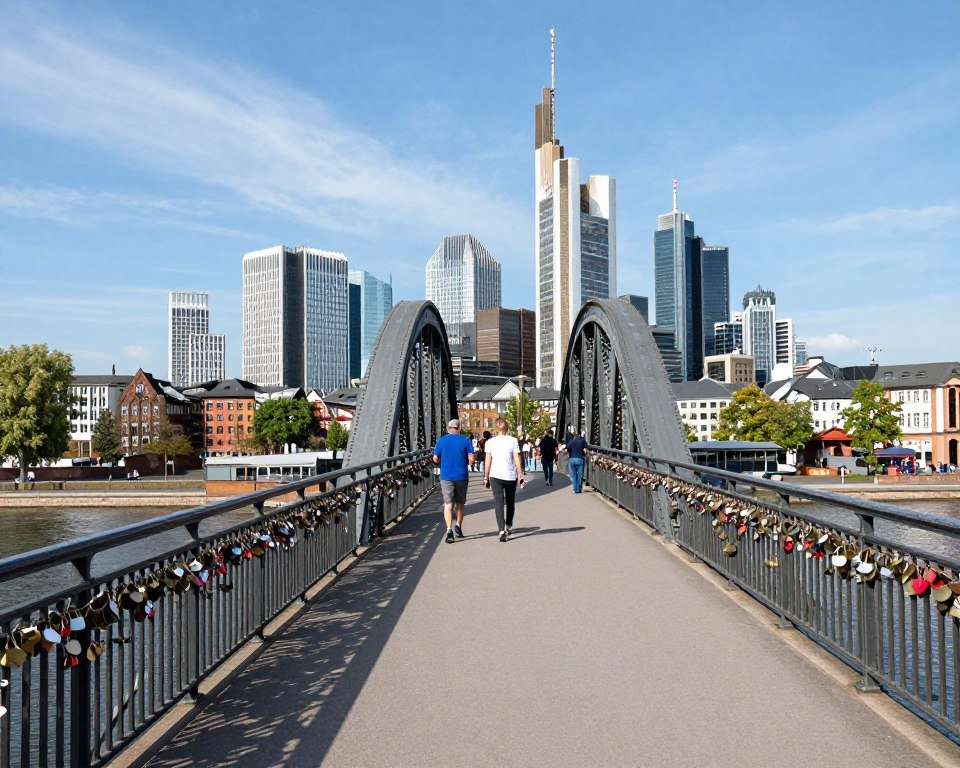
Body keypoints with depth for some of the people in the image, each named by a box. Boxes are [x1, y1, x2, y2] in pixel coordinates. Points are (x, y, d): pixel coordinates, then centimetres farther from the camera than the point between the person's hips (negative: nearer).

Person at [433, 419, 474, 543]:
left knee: (448, 504, -2)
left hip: (446, 476, 0)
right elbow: (471, 459, -6)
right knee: (460, 503, 17)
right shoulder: (466, 440, -1)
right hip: (462, 476, 0)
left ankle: (449, 529, -15)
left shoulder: (441, 441, 0)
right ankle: (458, 526, 19)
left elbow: (435, 459, 3)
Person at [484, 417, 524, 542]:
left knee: (498, 502, -2)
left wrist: (486, 477, 8)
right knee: (510, 502, 19)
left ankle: (502, 529, -17)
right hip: (511, 476, 0)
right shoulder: (513, 441, -5)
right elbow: (517, 460, -6)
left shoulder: (490, 442, -2)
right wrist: (521, 475, 2)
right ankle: (508, 526, 34)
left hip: (495, 476, 0)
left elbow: (488, 461, 0)